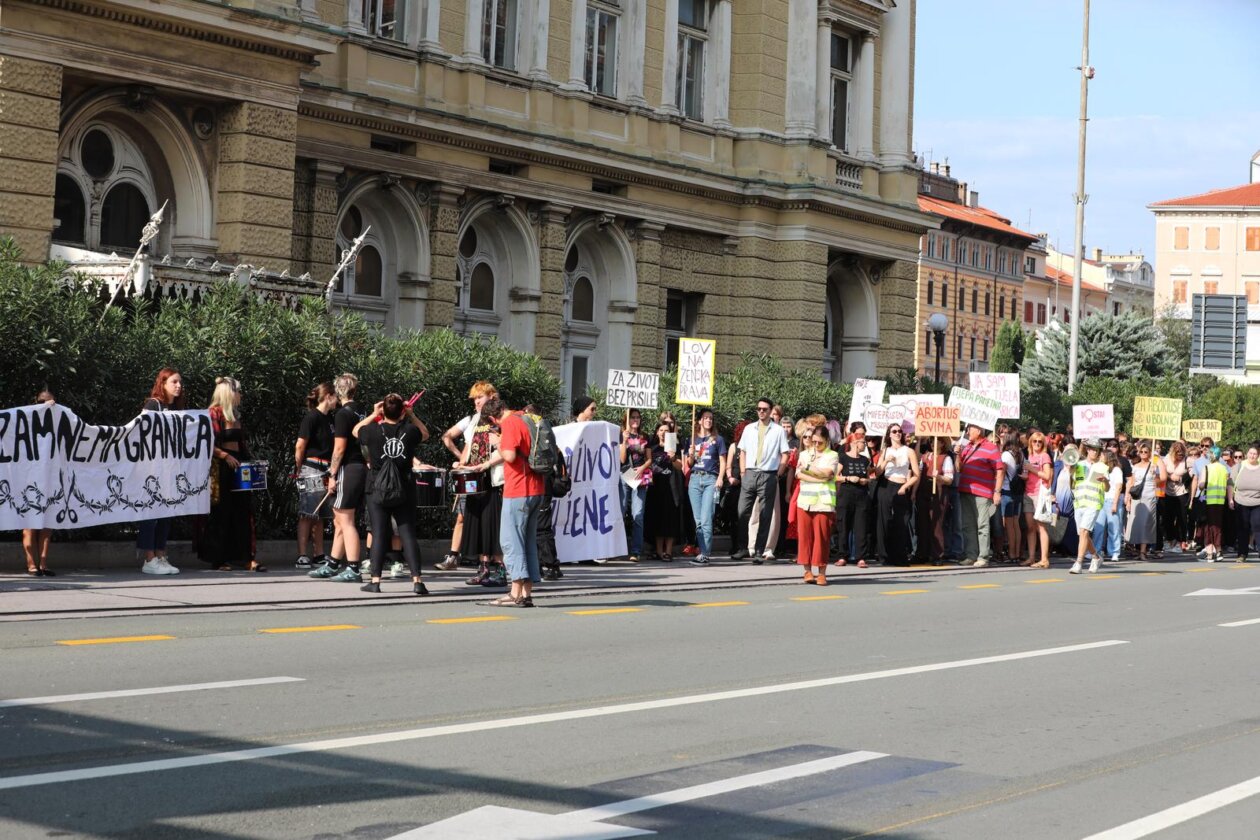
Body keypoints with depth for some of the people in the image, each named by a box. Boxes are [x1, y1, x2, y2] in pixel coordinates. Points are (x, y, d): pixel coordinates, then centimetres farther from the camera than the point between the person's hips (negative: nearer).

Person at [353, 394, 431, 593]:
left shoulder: (374, 431, -8)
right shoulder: (409, 432, -5)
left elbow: (356, 431, 14)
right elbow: (425, 434, 18)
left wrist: (373, 415, 15)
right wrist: (412, 415, 13)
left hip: (378, 492, -1)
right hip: (404, 492, 1)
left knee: (379, 535, 5)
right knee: (408, 535, 1)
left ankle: (375, 580, 6)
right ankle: (417, 580, -6)